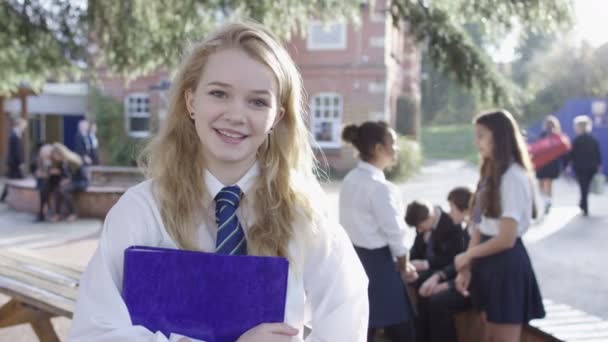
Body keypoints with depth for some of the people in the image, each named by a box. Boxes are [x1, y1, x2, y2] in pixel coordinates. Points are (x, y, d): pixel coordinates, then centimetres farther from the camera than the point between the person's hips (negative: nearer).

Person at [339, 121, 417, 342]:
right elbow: (394, 233, -14)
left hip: (354, 258, 9)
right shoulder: (380, 186, -18)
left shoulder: (350, 180, 8)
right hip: (377, 262, -8)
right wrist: (404, 266, 4)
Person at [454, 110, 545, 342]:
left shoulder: (513, 176, -17)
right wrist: (467, 267, 5)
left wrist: (467, 255, -5)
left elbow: (507, 238, -19)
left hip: (506, 264, -9)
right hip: (488, 263, 9)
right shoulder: (491, 173, 11)